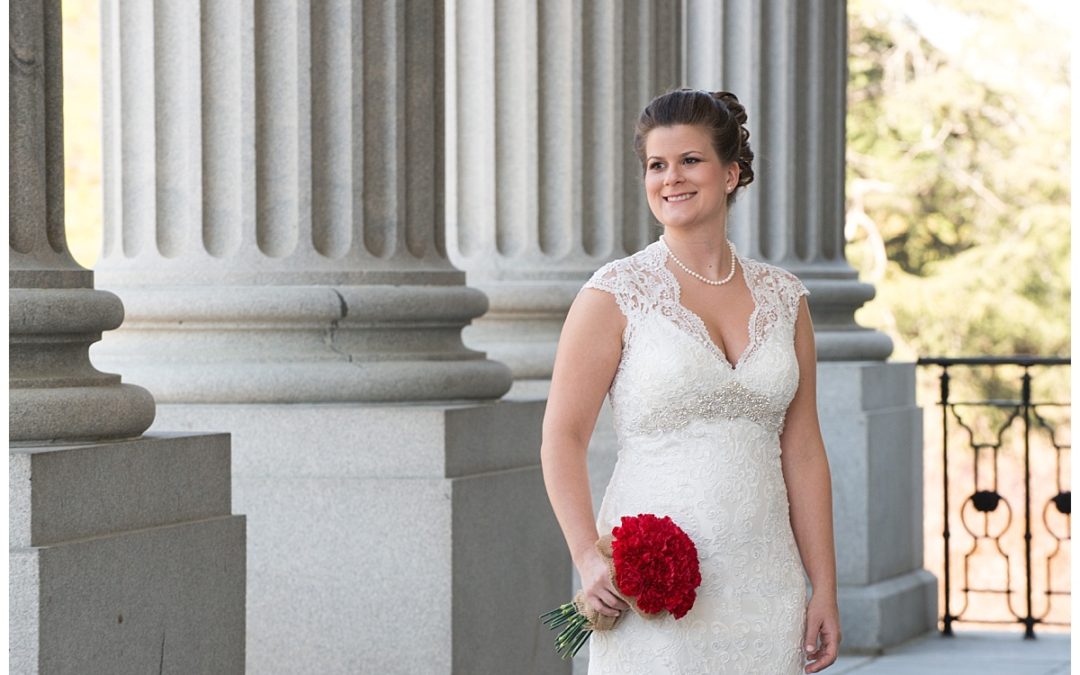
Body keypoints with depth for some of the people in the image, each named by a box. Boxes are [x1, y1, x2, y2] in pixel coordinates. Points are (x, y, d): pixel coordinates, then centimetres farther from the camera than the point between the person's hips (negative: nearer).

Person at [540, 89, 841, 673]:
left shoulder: (782, 298, 9)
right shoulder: (617, 294, -2)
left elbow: (802, 450, 10)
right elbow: (562, 437, -4)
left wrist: (824, 589, 6)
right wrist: (588, 555, -17)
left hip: (765, 590, 4)